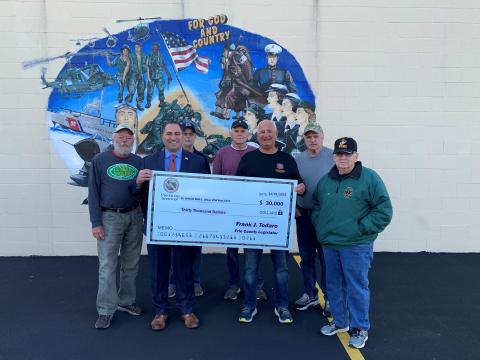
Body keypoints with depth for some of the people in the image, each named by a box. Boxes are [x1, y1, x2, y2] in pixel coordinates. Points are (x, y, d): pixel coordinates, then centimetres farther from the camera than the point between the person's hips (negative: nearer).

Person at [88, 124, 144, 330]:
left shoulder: (139, 162, 8)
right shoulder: (100, 160, 0)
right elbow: (93, 192, -3)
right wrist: (96, 223, -8)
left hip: (134, 216, 3)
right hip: (109, 217, -3)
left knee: (131, 264, 12)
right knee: (107, 266, -1)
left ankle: (126, 301, 27)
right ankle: (106, 311, 10)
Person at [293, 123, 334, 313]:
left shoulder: (333, 156, -6)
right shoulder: (297, 159, 6)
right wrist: (294, 206, 3)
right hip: (303, 214, 4)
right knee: (306, 257, 13)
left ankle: (329, 297, 18)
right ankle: (310, 294, 28)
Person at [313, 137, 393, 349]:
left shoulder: (369, 178, -10)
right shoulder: (326, 180, 9)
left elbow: (384, 210, -12)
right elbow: (316, 204, 24)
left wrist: (362, 228, -15)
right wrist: (319, 224, 11)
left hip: (356, 246, -6)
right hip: (329, 244, 6)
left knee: (357, 287, 3)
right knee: (334, 285, 16)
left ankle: (360, 328, 21)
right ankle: (339, 322, 34)